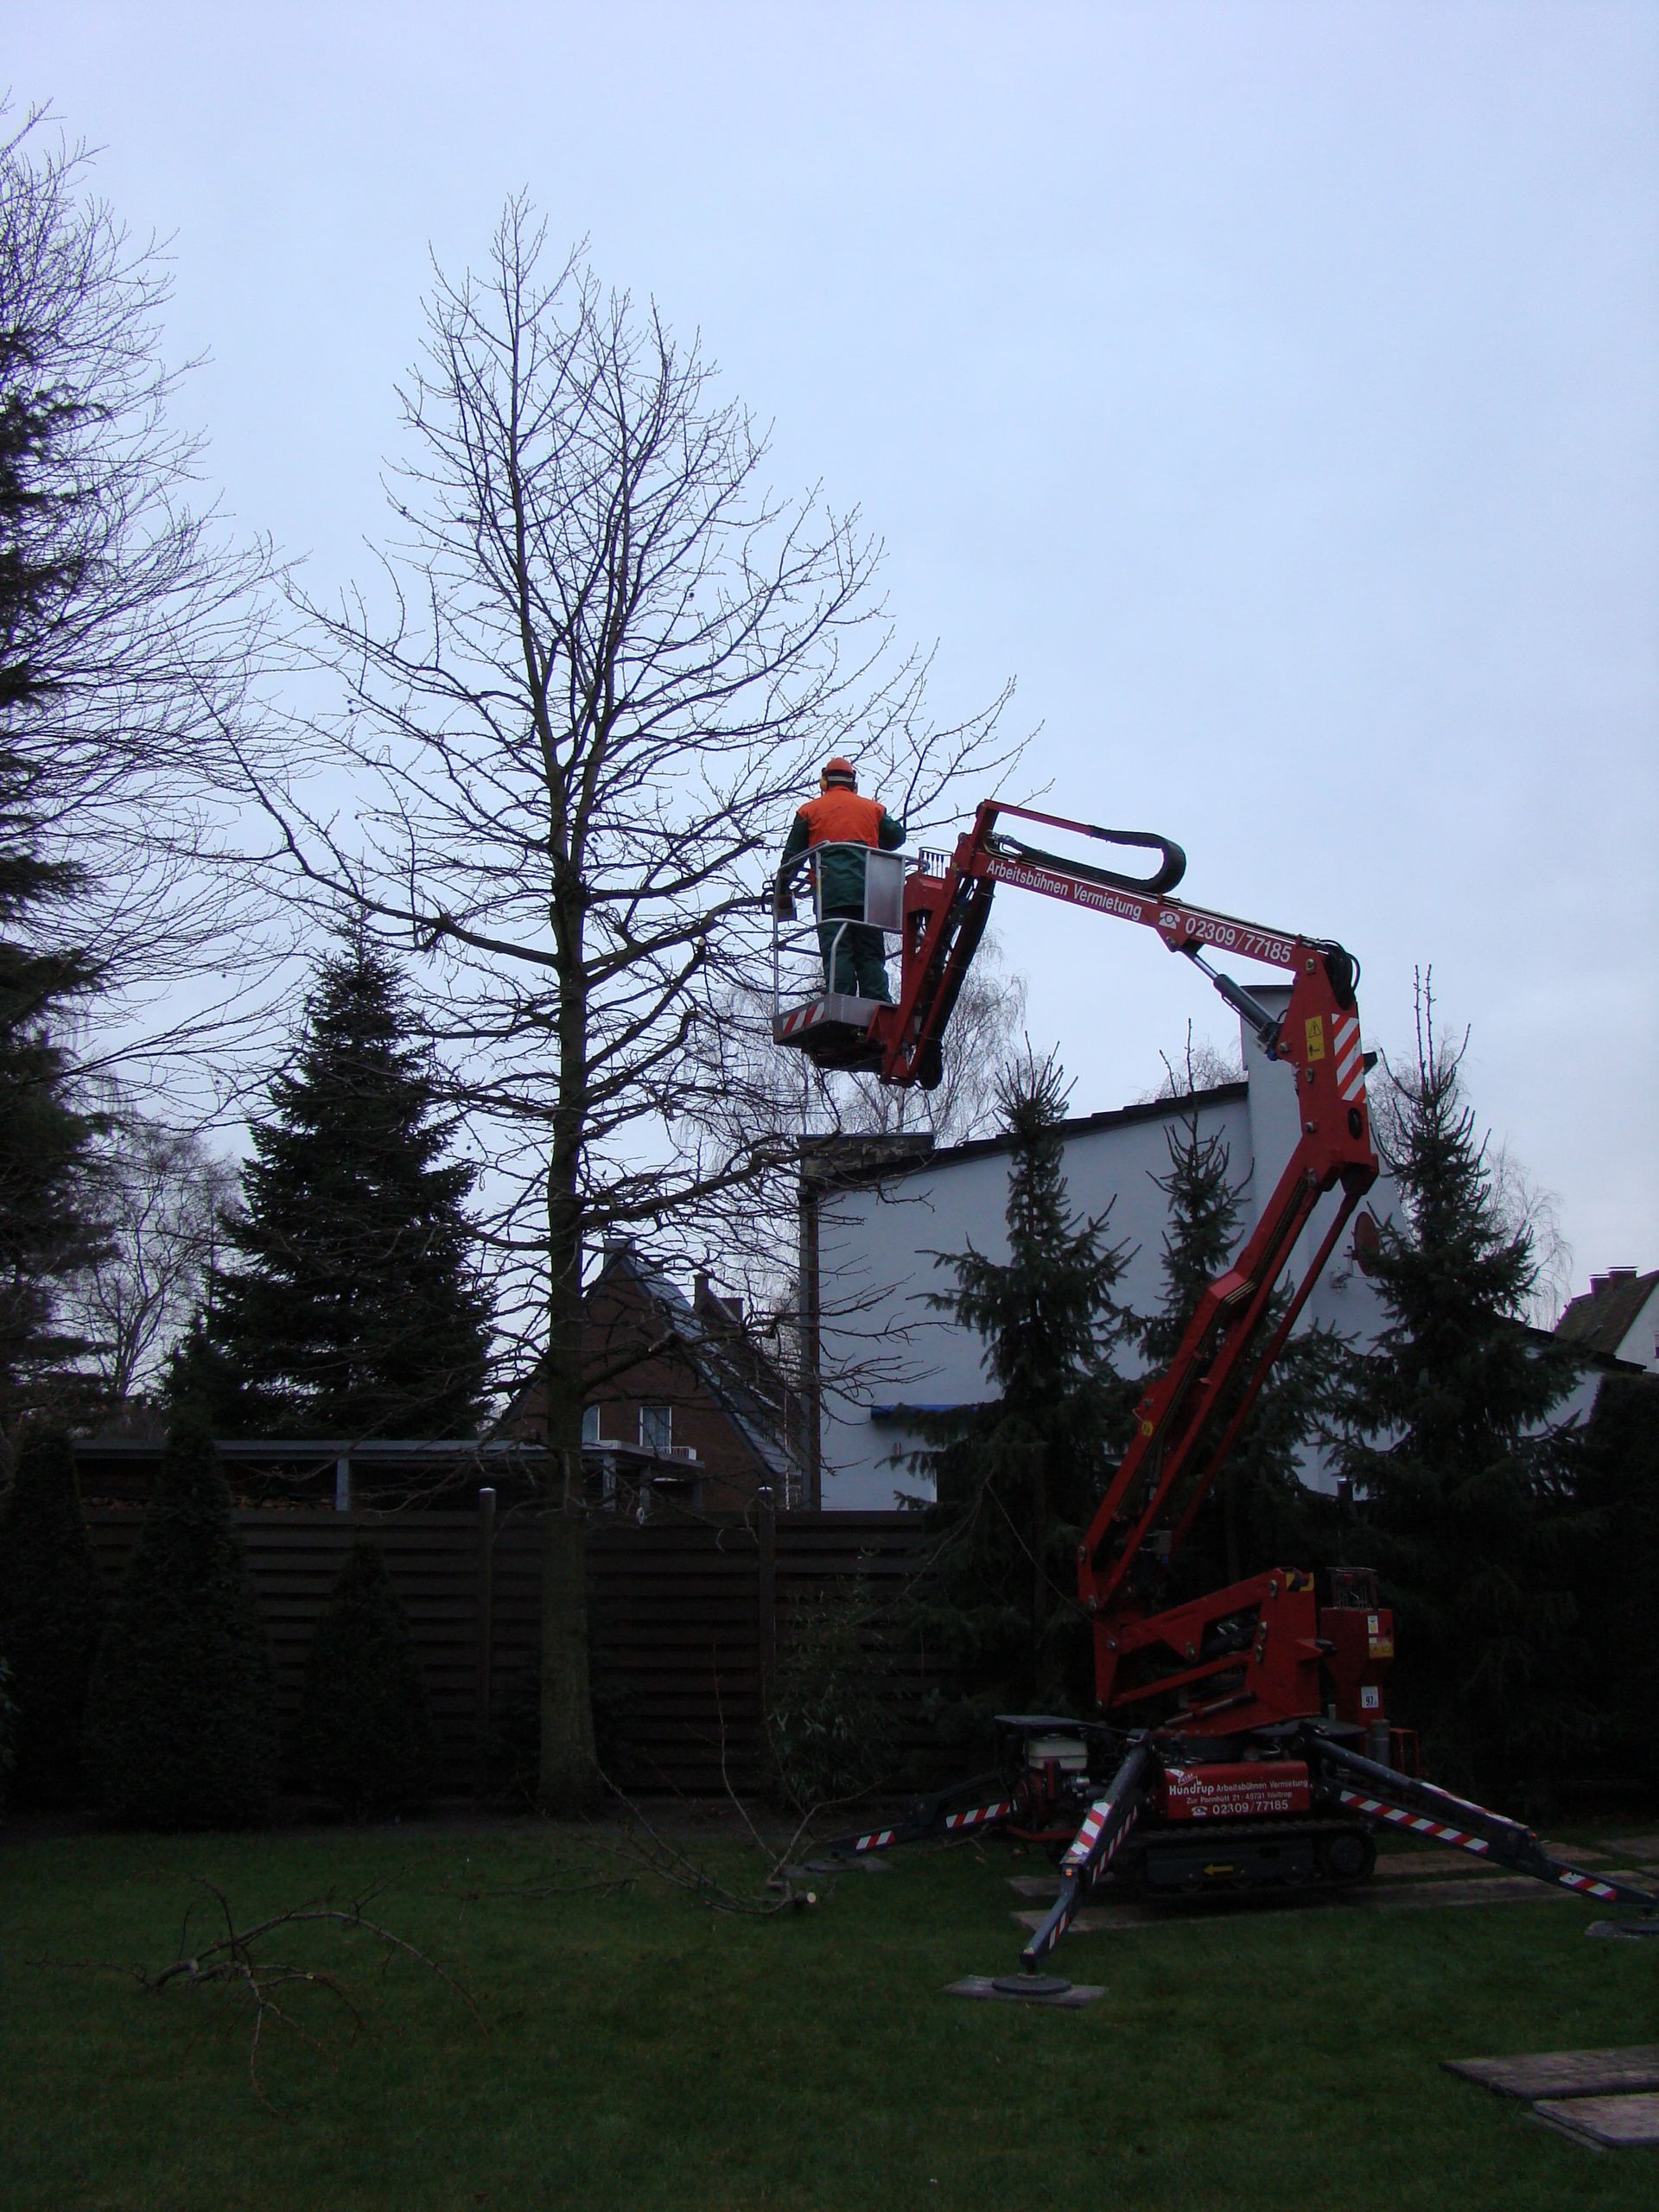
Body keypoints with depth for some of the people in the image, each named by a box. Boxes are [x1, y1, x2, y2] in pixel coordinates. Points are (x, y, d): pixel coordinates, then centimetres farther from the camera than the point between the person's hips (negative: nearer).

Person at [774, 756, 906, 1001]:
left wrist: (781, 890, 21)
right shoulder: (872, 808, 20)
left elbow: (792, 853, 14)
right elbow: (897, 836, 22)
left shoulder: (810, 810, 16)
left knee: (837, 951, -11)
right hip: (868, 892, 2)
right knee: (871, 954, 1)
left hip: (830, 891, -2)